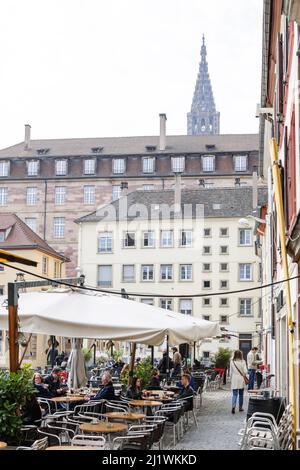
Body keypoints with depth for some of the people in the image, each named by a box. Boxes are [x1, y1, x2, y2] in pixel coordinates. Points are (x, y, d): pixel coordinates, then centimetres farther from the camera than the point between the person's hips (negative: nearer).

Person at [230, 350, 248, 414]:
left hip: (234, 380, 0)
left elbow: (231, 372, 4)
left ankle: (233, 406, -22)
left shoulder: (232, 362, -2)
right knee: (241, 394, 14)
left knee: (234, 394, -1)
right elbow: (245, 371, -10)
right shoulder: (243, 362, -6)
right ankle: (240, 407, 22)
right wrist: (244, 375, 9)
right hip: (241, 380, 0)